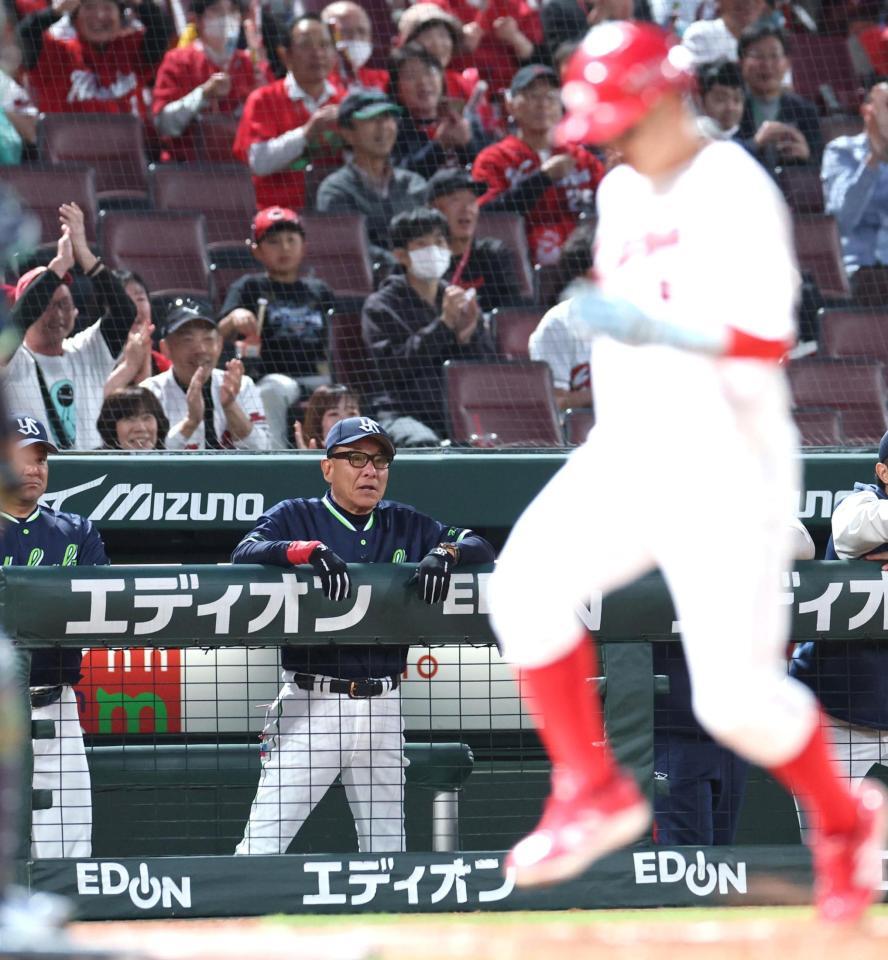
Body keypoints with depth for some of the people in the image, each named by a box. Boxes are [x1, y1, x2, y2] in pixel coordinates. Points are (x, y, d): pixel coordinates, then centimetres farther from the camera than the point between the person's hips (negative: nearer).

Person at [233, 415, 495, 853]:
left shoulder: (405, 525, 15)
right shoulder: (296, 517, 4)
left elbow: (481, 548, 11)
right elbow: (245, 553, -13)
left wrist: (444, 552, -11)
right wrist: (310, 550, -29)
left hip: (382, 709, 4)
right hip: (313, 702, -4)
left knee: (387, 846, 8)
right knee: (263, 843, -10)